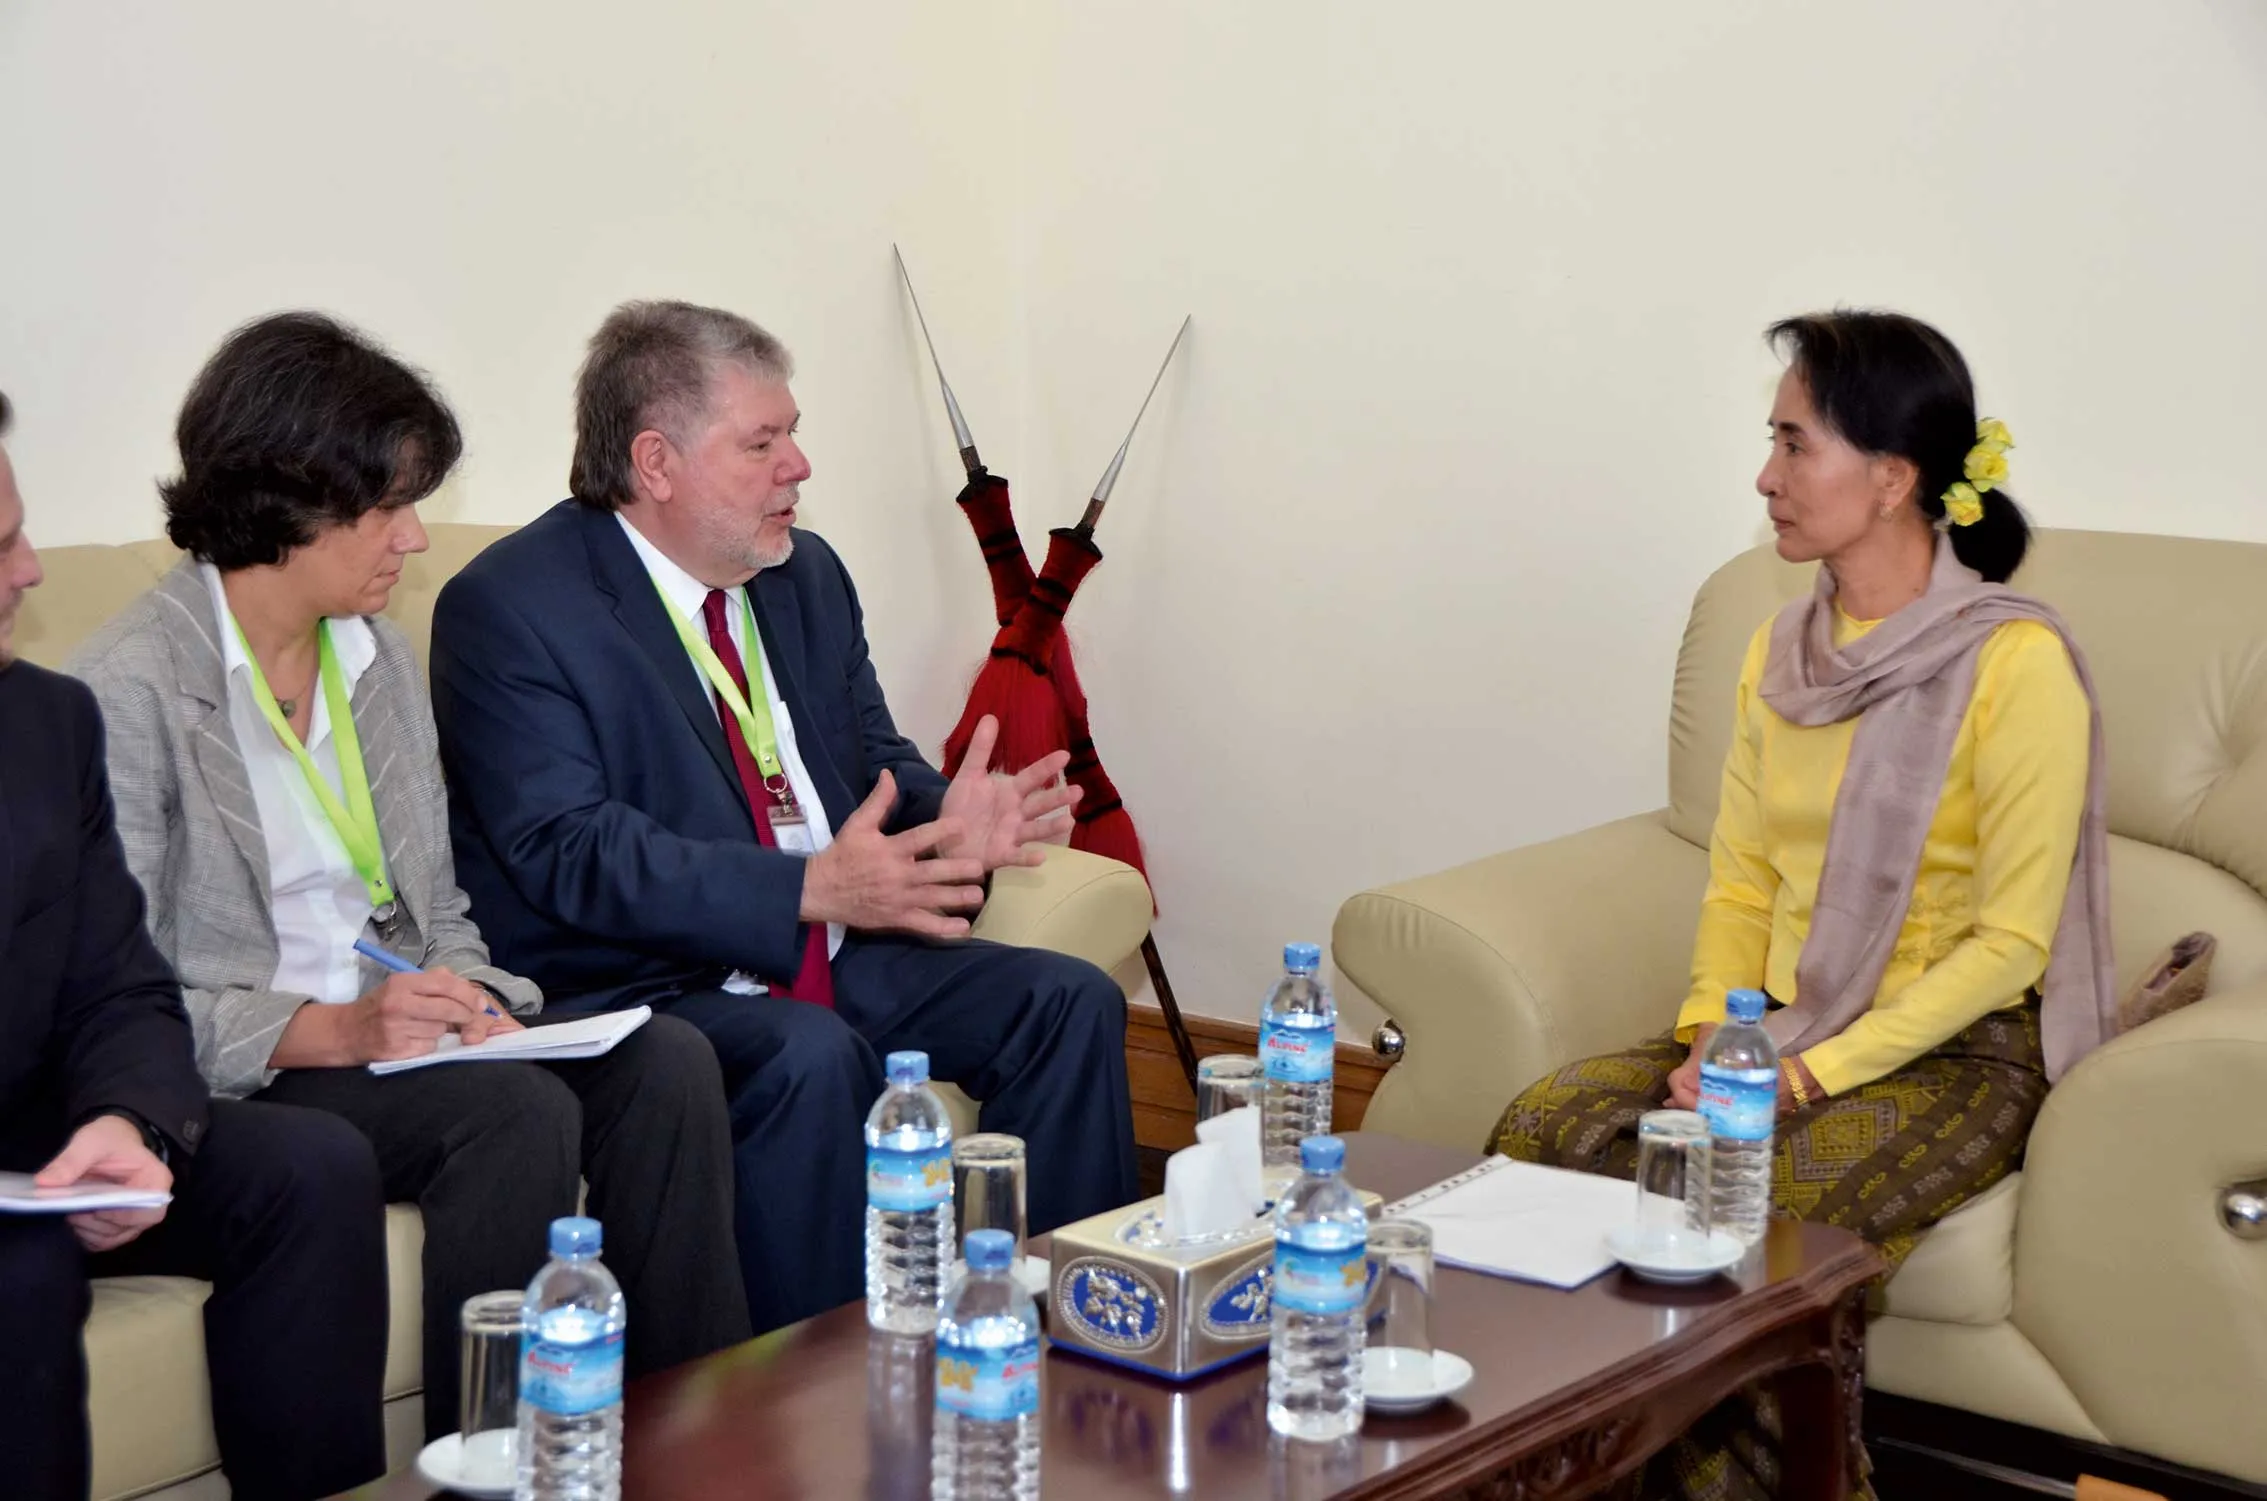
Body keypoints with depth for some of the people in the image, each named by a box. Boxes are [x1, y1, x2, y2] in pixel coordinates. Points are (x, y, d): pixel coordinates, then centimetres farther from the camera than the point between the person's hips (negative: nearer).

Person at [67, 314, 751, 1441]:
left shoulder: (380, 660, 13)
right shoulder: (131, 689, -11)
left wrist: (472, 999, -6)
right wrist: (331, 1030, -24)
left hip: (389, 1031, 7)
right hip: (239, 1077, -7)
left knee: (663, 1062, -17)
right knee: (521, 1111, -30)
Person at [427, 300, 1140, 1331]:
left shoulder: (807, 576, 13)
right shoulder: (509, 608, -11)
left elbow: (877, 765, 17)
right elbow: (567, 852, -21)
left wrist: (944, 820, -10)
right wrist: (812, 888, -30)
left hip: (840, 961, 8)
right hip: (636, 987, -7)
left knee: (1070, 1002, -7)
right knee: (809, 1055, -35)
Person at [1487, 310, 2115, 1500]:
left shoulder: (2014, 663, -14)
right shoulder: (1783, 652, 8)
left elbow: (2009, 942, -14)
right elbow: (1740, 883, 10)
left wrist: (1810, 1074, -20)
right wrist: (1710, 1033, -9)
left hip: (1957, 1054, -6)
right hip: (1781, 1031, 6)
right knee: (1541, 1127, -17)